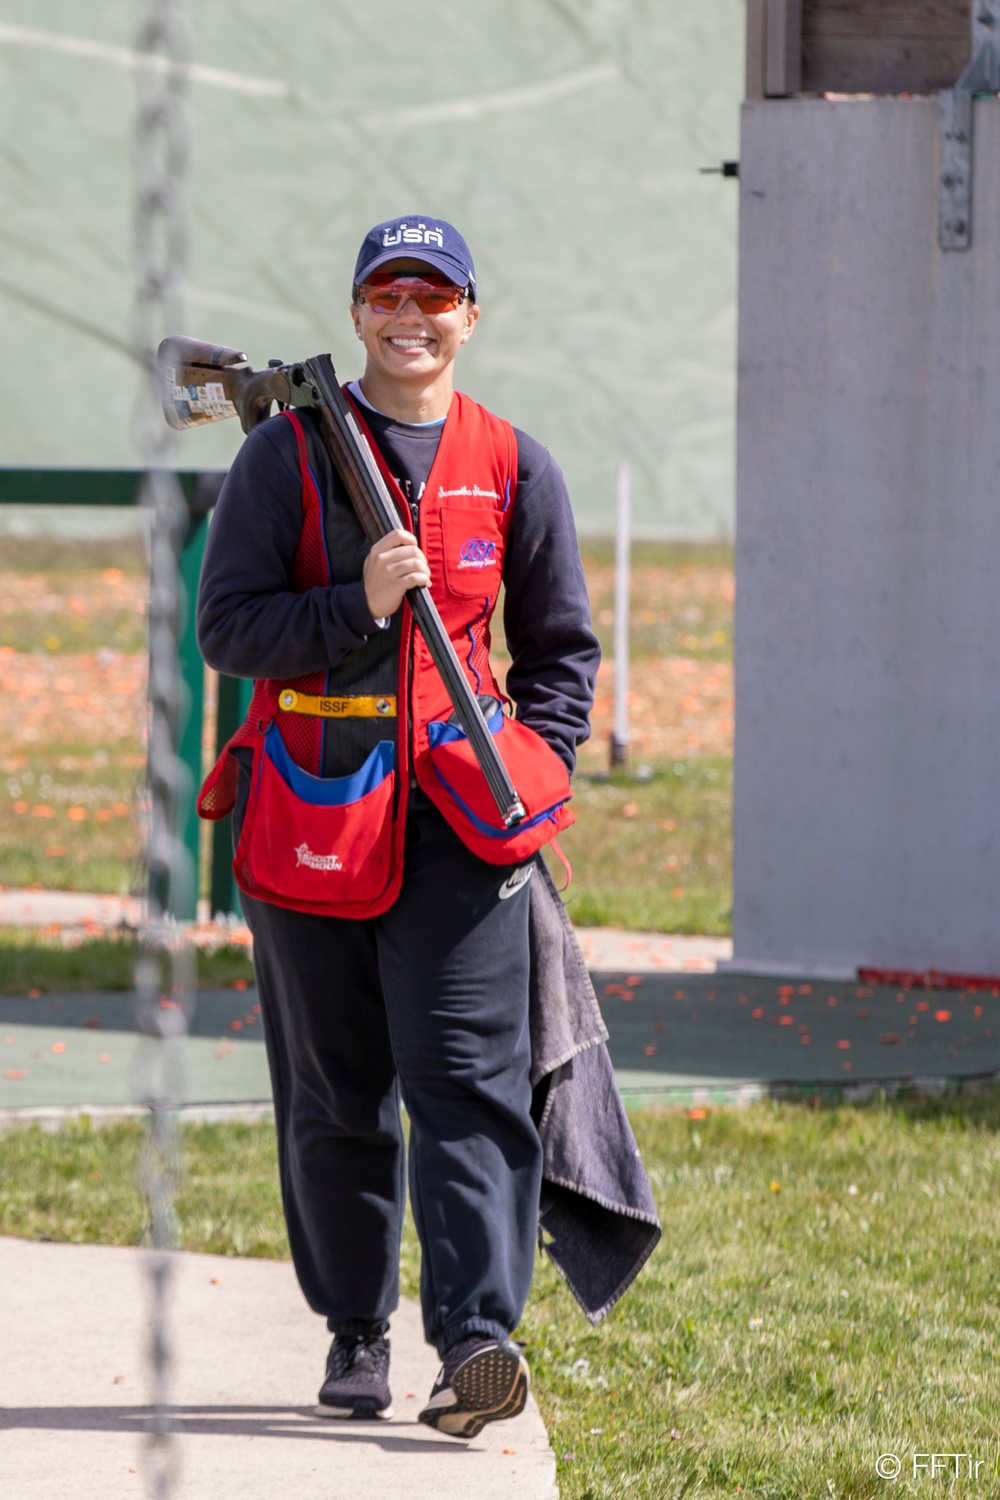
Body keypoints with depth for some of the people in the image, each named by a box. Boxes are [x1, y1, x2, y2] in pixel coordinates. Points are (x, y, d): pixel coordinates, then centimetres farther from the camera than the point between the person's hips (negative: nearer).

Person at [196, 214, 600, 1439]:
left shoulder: (515, 467, 9)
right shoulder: (287, 454, 3)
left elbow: (560, 647, 17)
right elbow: (228, 626, -3)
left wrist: (531, 774, 3)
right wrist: (361, 605, -16)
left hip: (459, 813, 0)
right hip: (313, 810, 0)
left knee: (468, 1076, -12)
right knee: (333, 1095, 6)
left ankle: (478, 1336, -20)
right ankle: (355, 1334, 18)